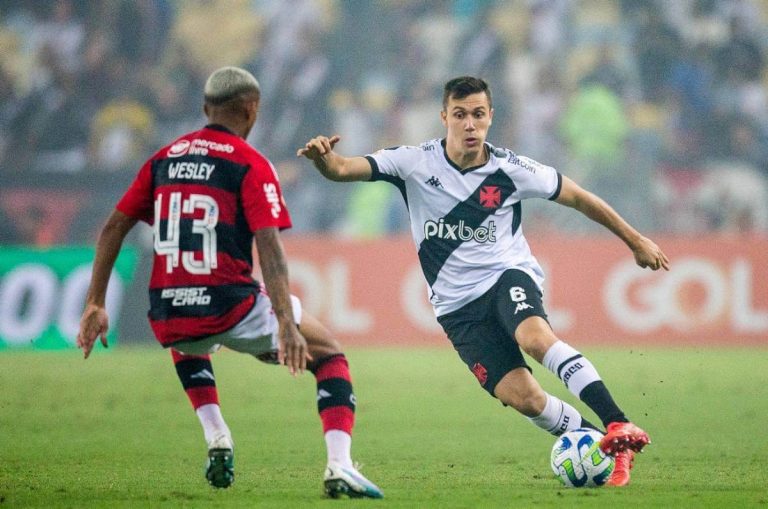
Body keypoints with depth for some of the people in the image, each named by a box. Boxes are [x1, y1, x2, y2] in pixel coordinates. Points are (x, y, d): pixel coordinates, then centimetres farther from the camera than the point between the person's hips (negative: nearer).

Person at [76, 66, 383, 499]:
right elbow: (268, 245, -15)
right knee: (328, 354, 14)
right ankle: (339, 466, -4)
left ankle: (217, 441, 23)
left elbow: (114, 227, 13)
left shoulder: (165, 158, 14)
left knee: (187, 343, 42)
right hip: (231, 310, -5)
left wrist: (96, 304, 18)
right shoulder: (251, 164, -3)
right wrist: (287, 326, -21)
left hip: (167, 319, 5)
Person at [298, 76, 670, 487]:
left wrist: (636, 241, 13)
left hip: (508, 274, -1)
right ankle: (608, 450, 0)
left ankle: (618, 426, -38)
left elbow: (577, 197, 7)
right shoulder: (414, 163, -6)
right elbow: (341, 170, -13)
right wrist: (322, 157, -38)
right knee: (521, 397, -16)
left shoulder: (510, 170, -7)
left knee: (535, 337, -36)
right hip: (457, 305, 1)